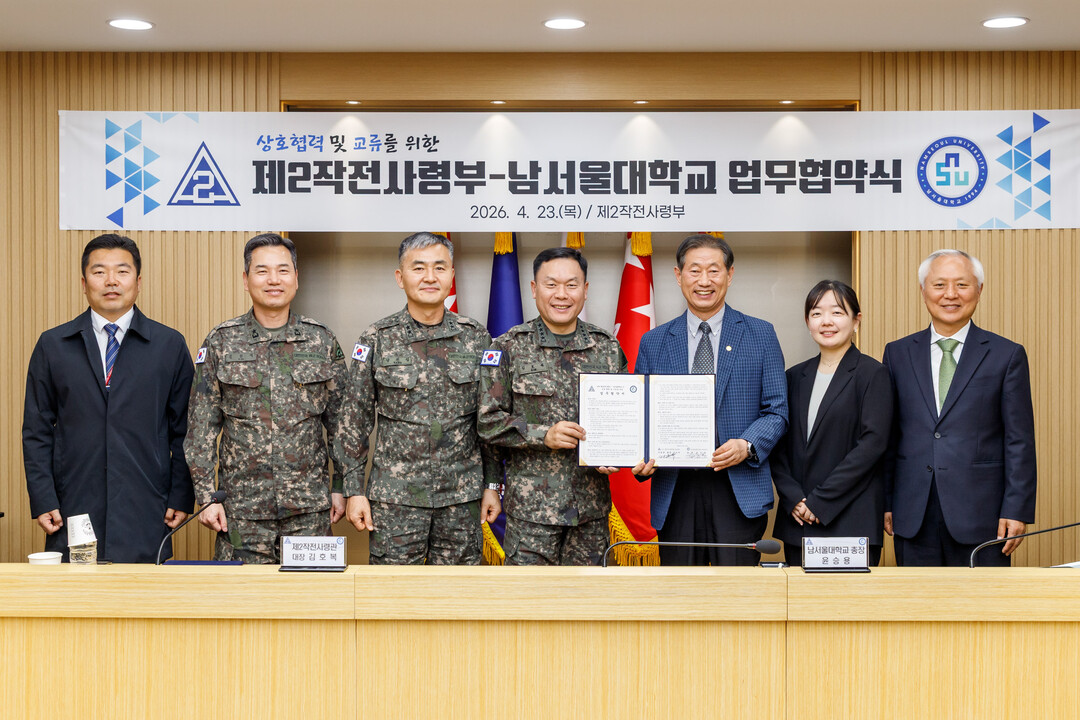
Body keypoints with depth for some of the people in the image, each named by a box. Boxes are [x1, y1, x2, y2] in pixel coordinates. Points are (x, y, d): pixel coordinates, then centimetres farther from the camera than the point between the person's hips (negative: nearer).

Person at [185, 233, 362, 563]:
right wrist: (206, 496, -3)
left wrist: (341, 486, 5)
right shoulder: (220, 343, 1)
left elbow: (342, 419, 8)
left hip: (311, 507, 1)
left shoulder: (322, 340, 5)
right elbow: (201, 427, 2)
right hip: (242, 508, -1)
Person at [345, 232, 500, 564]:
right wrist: (354, 490, -2)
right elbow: (356, 422, 2)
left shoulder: (475, 337, 4)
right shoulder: (376, 340, -1)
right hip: (395, 497, -1)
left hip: (462, 496, 2)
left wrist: (492, 485, 5)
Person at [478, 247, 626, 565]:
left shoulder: (608, 347, 9)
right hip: (531, 503, -3)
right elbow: (489, 421, -3)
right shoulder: (509, 348, -1)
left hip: (592, 504, 3)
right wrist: (544, 435, -16)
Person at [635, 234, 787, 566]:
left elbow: (776, 411, 4)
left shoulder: (761, 335, 7)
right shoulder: (653, 343, 12)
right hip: (675, 492, 2)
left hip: (740, 491, -2)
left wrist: (747, 446, -14)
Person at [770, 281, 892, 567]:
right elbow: (779, 447, 10)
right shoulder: (796, 377, 14)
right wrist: (794, 499, -6)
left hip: (852, 522, -4)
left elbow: (873, 442, -11)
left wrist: (820, 501, -13)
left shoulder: (872, 374, -2)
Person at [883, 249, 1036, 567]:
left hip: (980, 517, -2)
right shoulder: (898, 353, 10)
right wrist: (884, 503, 6)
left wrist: (1016, 511, -6)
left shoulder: (1007, 355, 3)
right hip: (913, 517, 2)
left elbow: (1020, 442, 0)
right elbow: (886, 437, 11)